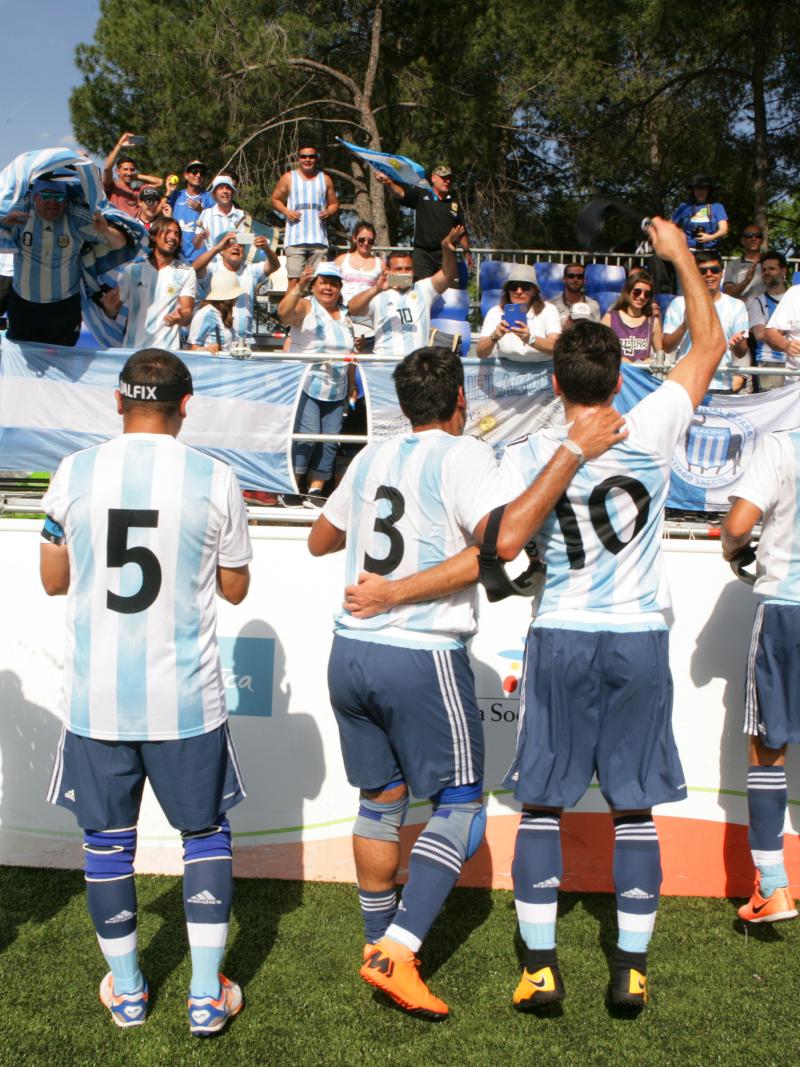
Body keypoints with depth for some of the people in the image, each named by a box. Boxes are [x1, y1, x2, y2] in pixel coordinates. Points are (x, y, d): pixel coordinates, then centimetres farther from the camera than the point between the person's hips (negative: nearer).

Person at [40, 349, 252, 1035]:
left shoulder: (74, 473, -3)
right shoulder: (215, 480, -7)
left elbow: (53, 579, 8)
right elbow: (234, 588, 4)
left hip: (96, 696, 1)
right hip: (186, 696, -1)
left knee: (107, 838, 16)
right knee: (206, 831, 16)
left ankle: (126, 990, 30)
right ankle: (206, 996, 19)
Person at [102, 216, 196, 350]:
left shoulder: (186, 273, 3)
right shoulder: (132, 269, 7)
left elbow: (187, 314, -4)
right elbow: (113, 313, 9)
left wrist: (180, 318, -26)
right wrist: (110, 306, -13)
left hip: (167, 350, -1)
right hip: (132, 347, 1)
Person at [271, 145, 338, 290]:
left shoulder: (325, 179, 15)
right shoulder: (288, 178, 10)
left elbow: (334, 203, 20)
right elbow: (275, 199, 14)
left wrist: (328, 212, -3)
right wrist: (286, 211, -6)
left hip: (319, 238, 2)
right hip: (295, 239, -2)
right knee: (294, 279, -10)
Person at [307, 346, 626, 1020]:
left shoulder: (371, 457, 12)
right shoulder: (463, 455, -7)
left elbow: (319, 541, 24)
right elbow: (504, 540, -25)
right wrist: (574, 452, -20)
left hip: (350, 653, 7)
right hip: (422, 659, -6)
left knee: (381, 800, 18)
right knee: (461, 804, 6)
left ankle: (379, 943, 28)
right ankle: (397, 951, -3)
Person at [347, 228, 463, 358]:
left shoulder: (423, 290, 17)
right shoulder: (377, 295, 8)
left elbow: (448, 275, 5)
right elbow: (352, 309, -8)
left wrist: (447, 249, -13)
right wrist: (376, 289, -23)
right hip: (384, 360, -2)